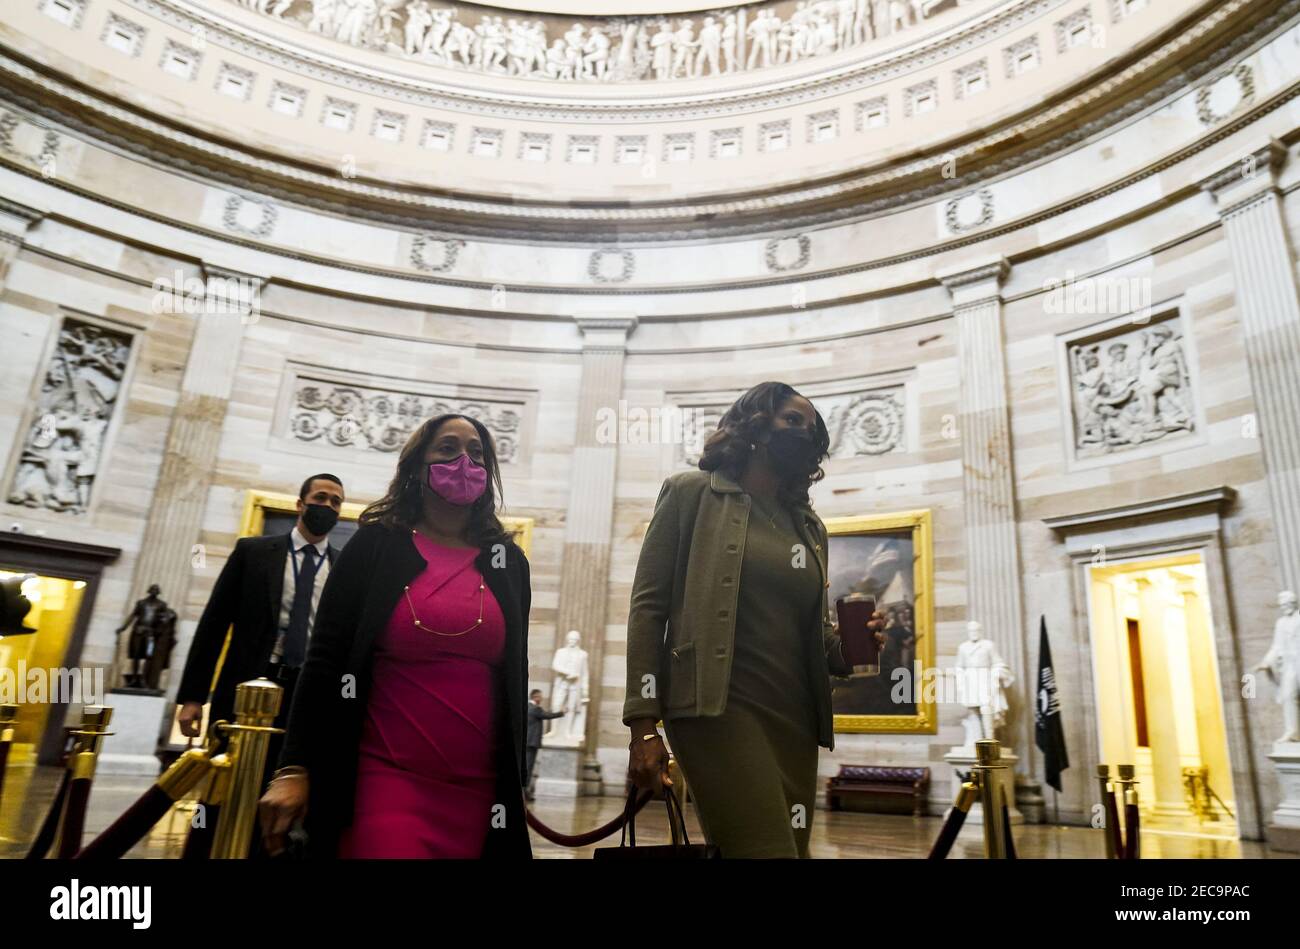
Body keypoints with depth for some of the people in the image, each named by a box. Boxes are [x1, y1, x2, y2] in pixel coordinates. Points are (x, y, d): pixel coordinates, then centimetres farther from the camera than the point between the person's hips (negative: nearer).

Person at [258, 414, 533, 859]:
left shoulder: (509, 562, 9)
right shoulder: (376, 544, 1)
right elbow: (325, 660, -1)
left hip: (475, 791, 3)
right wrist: (294, 769, -6)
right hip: (384, 779, -3)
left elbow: (515, 677, 12)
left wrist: (513, 781, 12)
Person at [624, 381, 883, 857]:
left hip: (794, 719, 6)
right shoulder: (692, 493, 3)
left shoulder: (810, 526, 18)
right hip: (719, 708, -6)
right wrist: (644, 725, -11)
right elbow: (648, 605, -3)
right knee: (768, 848, -17)